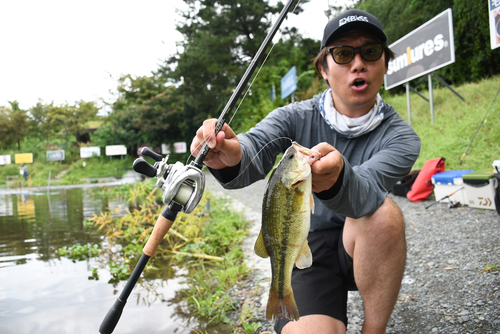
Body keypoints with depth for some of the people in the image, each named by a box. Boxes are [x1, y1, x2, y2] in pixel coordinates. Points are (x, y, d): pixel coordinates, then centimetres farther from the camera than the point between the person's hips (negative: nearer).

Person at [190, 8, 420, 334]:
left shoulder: (400, 136, -9)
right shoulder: (295, 118, -6)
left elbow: (364, 191, -29)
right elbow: (256, 148, -26)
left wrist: (336, 178, -53)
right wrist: (230, 158, -50)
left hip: (363, 252, 1)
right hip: (302, 249, -1)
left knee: (383, 212, -32)